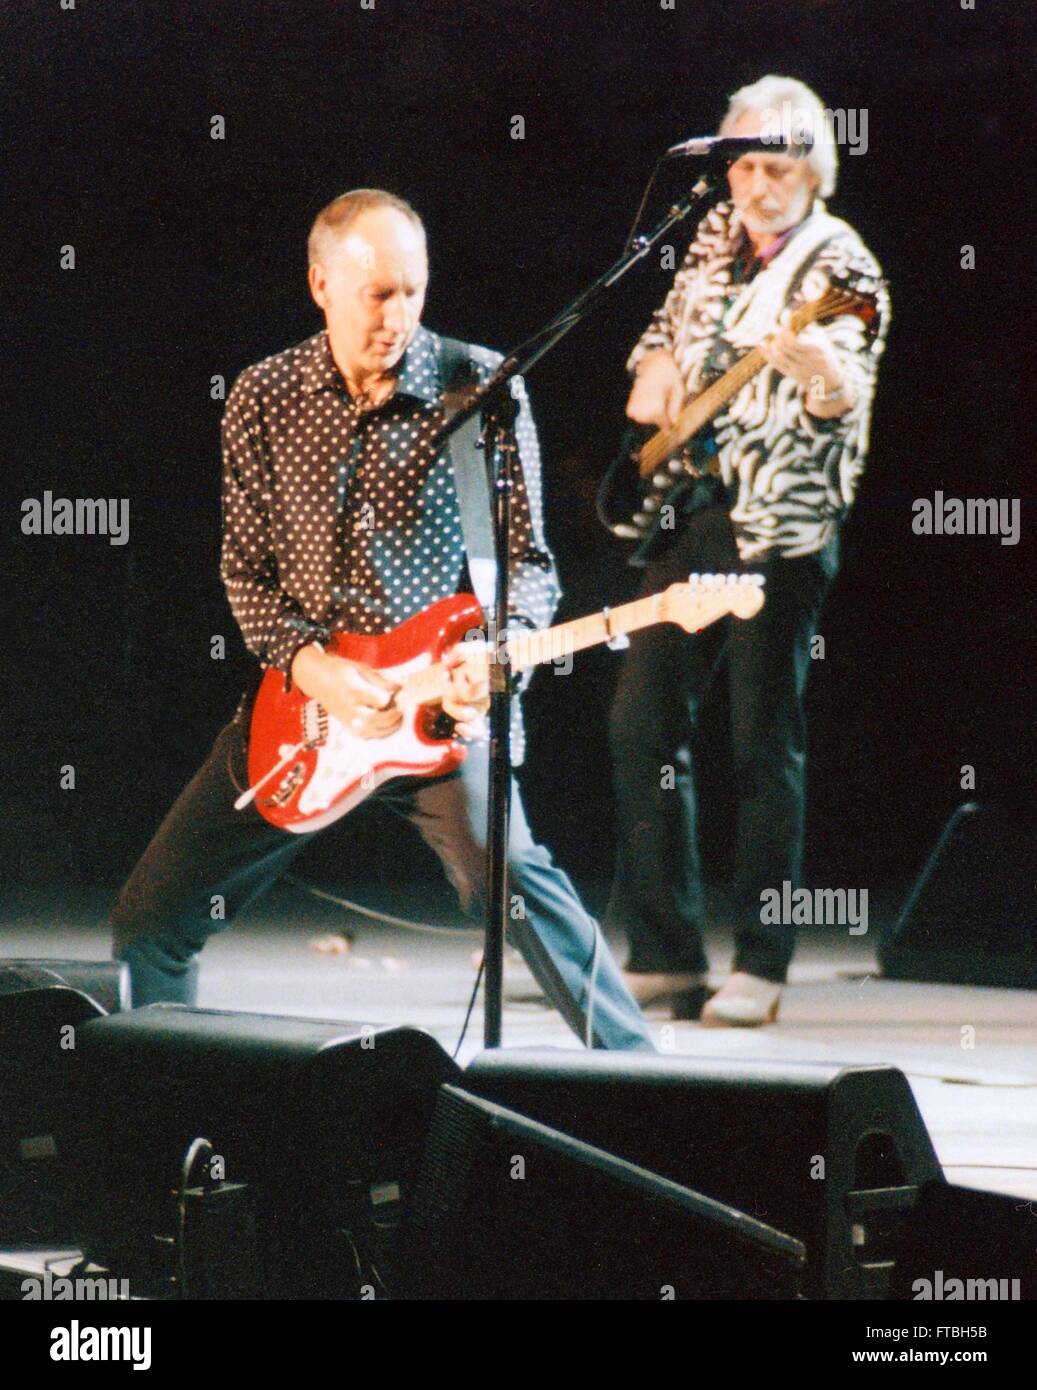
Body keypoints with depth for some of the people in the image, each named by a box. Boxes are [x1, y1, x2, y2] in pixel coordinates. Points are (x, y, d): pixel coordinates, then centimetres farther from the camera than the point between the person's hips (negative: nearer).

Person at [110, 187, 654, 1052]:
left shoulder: (483, 387, -5)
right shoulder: (263, 397, 2)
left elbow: (528, 558, -1)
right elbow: (245, 568, 5)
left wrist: (495, 647, -22)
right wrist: (311, 668, -12)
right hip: (298, 699, 4)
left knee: (508, 876, -30)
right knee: (151, 919, 5)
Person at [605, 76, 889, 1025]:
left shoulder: (841, 267, -9)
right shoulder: (717, 237, 11)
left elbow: (848, 405, -23)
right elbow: (669, 324, 28)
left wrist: (822, 372, -45)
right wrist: (655, 367, 6)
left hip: (778, 524, -7)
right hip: (687, 509, 7)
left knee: (765, 742, -4)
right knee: (643, 719, 4)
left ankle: (761, 967, 4)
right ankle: (666, 954, 12)